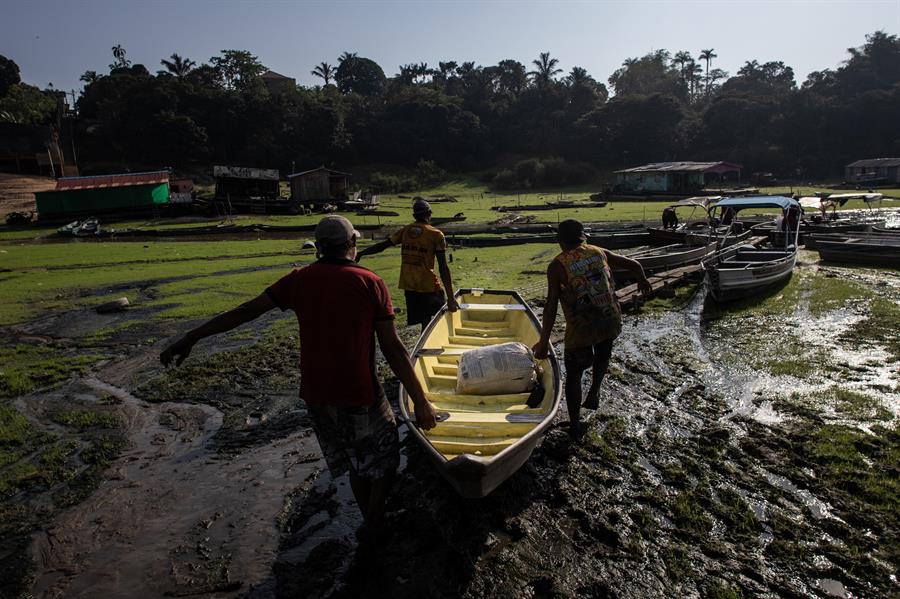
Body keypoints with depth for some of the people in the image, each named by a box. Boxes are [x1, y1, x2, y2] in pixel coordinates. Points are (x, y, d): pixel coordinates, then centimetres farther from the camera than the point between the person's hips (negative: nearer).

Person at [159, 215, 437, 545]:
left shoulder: (300, 279, -1)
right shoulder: (370, 283, -12)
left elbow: (245, 311, -1)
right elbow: (393, 349, -14)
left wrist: (190, 338, 8)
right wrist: (421, 402, -10)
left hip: (316, 395, 5)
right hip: (361, 395, -5)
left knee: (353, 462, 26)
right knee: (384, 457, 21)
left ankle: (370, 523, 41)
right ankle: (373, 527, 26)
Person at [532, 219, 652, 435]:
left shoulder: (557, 265, -7)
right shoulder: (599, 252, 6)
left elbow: (551, 305, -12)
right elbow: (634, 265, 15)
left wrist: (544, 341, -9)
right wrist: (642, 281, 37)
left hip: (581, 329, -4)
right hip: (611, 320, 4)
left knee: (573, 373, 14)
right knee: (602, 355, 36)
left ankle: (575, 425, 21)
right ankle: (594, 393, 29)